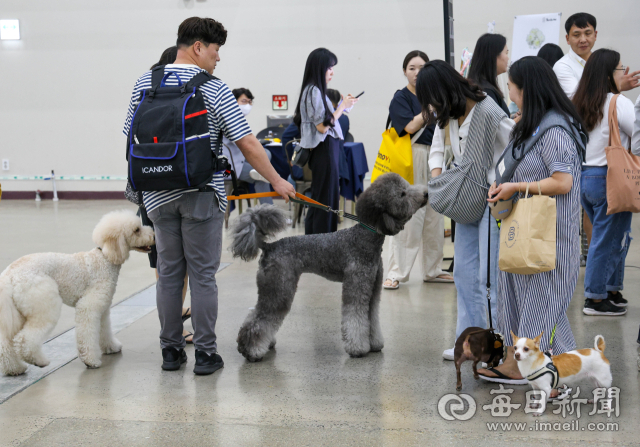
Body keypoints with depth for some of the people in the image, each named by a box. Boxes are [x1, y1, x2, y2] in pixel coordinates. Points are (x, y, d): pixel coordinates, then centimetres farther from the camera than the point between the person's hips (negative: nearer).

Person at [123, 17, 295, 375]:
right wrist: (277, 181, 0)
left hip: (159, 195, 4)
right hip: (201, 195, -4)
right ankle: (205, 353, 7)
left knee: (168, 273, 11)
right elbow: (248, 144, -10)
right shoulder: (214, 90, -9)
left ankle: (171, 350, 17)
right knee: (203, 275, 2)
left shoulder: (145, 84, 4)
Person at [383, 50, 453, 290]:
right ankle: (396, 273, -5)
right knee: (407, 217, -9)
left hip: (434, 159, 6)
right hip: (412, 160, -6)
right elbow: (411, 126, -16)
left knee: (435, 217, 9)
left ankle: (432, 270, 19)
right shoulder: (401, 98, -2)